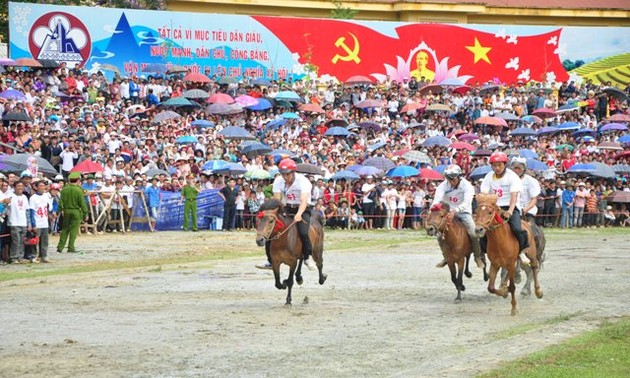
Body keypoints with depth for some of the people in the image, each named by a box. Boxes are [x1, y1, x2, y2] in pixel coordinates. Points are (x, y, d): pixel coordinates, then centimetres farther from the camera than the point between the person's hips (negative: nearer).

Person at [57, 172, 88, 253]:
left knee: (65, 229, 13)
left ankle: (60, 247, 12)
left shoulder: (64, 189, 0)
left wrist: (61, 210, 13)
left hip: (66, 211, 4)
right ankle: (71, 247, 0)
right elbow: (82, 203, -10)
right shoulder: (79, 190, -11)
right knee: (74, 230, 2)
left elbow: (61, 201, 2)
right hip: (76, 212, -4)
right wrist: (85, 213, -3)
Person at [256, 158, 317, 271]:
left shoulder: (302, 181, -20)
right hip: (286, 210, 5)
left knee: (303, 232, -30)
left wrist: (298, 214, -50)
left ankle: (308, 258, -8)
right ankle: (270, 261, 3)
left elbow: (304, 201, -33)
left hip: (302, 210, -5)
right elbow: (276, 200, -10)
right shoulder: (278, 181, -6)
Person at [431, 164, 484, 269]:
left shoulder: (467, 186, -16)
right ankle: (446, 257, 8)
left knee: (473, 233, -22)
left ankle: (478, 257, -2)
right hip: (448, 212, 3)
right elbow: (437, 197, -25)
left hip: (464, 212, -3)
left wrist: (456, 210, -49)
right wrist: (434, 206, -50)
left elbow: (466, 202, -30)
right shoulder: (443, 186, -8)